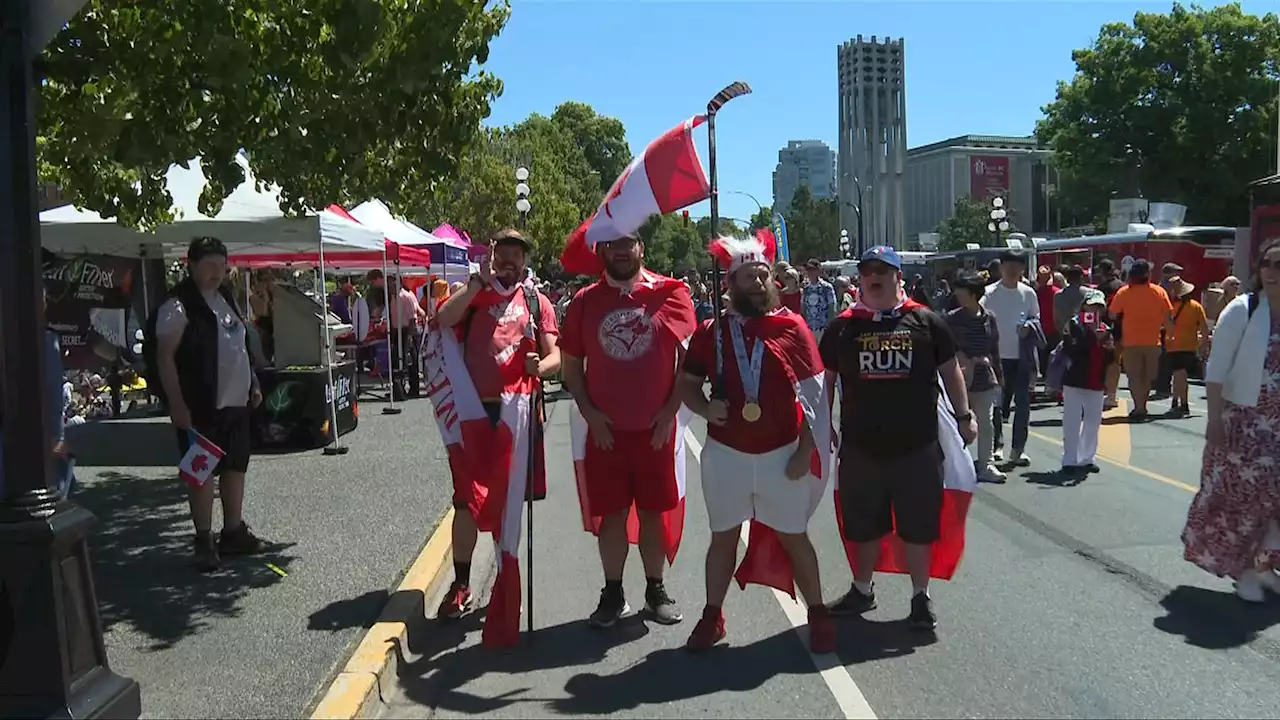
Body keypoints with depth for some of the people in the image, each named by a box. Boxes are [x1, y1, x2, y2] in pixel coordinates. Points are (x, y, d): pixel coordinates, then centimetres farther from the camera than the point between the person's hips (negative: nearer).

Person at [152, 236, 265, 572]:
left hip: (236, 402, 8)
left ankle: (234, 532, 25)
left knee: (236, 467, 13)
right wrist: (177, 404, -20)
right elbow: (165, 357, -15)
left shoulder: (225, 297, 15)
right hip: (201, 406, -8)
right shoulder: (178, 305, -11)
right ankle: (204, 541, 7)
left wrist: (253, 384, 19)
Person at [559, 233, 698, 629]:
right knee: (611, 513, 7)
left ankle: (656, 590, 24)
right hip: (604, 429, 1)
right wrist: (589, 413, -4)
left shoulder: (670, 293, -2)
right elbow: (571, 366, 7)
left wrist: (670, 410, -7)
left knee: (654, 510, 9)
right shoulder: (585, 302, 3)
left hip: (656, 428, -1)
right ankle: (613, 594, 21)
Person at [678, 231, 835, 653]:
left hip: (783, 454, -1)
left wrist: (806, 451, -7)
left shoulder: (792, 327, -4)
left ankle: (818, 614, 26)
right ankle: (712, 617, 26)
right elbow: (687, 384, 9)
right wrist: (705, 408, -13)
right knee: (723, 537, 13)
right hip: (726, 454, 1)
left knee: (793, 537, 10)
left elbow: (814, 395, -2)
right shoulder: (711, 332, 0)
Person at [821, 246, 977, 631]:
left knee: (918, 526, 9)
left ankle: (921, 597, 25)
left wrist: (964, 416, 5)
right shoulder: (843, 327, 3)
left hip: (917, 445, -1)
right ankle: (862, 589, 33)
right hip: (860, 447, 1)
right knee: (864, 525, 14)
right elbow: (826, 380, 9)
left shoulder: (926, 322, 0)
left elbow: (950, 371, 8)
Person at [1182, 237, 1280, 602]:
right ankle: (1243, 569, 12)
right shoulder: (1242, 310, -8)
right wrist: (1215, 417, -15)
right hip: (1243, 419, -4)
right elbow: (1216, 369, -10)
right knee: (1242, 493, -1)